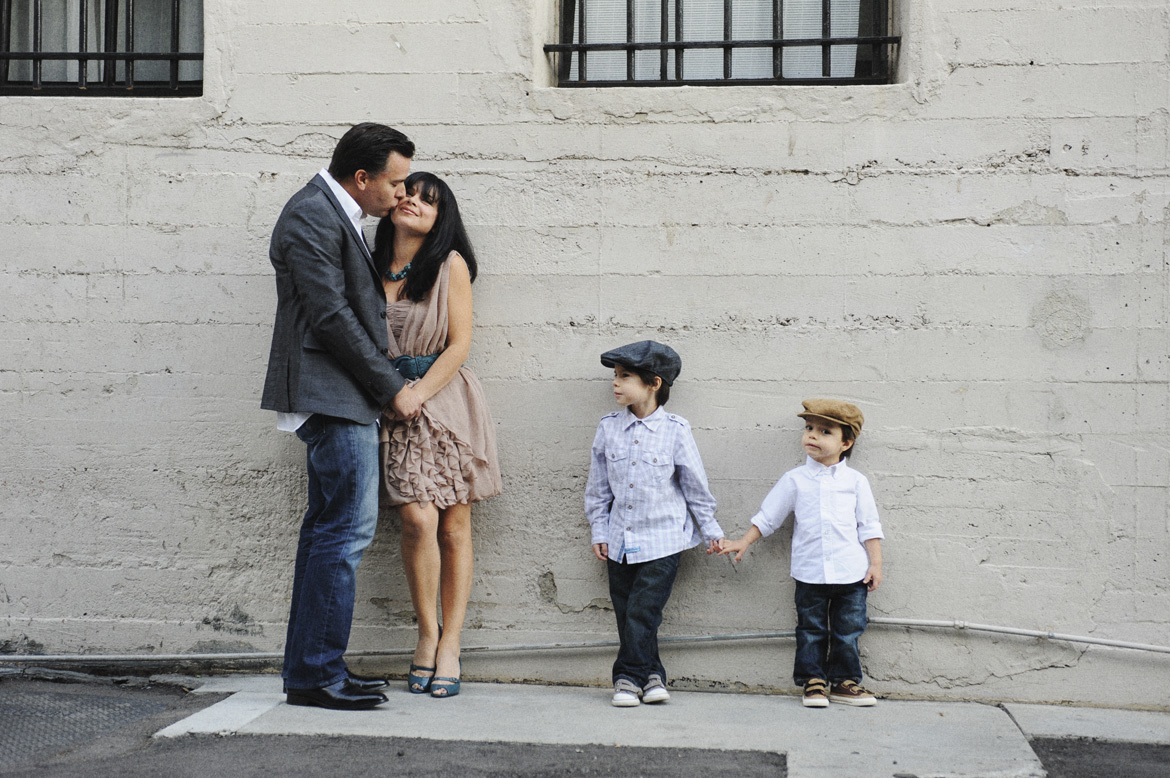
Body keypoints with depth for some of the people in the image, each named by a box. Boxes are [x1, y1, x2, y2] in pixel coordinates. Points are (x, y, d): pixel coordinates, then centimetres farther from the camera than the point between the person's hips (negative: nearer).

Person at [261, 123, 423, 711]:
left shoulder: (334, 214, 17)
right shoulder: (311, 218, -14)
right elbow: (331, 317, -18)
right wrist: (392, 387, -12)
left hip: (337, 397, 11)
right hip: (333, 396, -11)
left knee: (328, 528, 12)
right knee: (346, 529, -9)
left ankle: (307, 668, 18)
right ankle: (318, 674, -4)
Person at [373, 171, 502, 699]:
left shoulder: (450, 264, 2)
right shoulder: (373, 268, 10)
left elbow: (459, 344, -2)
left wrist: (417, 394, -12)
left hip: (445, 398, -1)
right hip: (394, 406, 1)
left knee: (454, 527, -1)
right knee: (418, 519, -14)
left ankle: (450, 647, 6)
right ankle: (427, 633, 5)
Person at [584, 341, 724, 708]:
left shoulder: (674, 430, -8)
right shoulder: (608, 427, 1)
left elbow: (695, 485, 1)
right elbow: (598, 486, 10)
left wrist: (710, 530, 6)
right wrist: (599, 532, 8)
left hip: (663, 539, -4)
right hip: (621, 539, 4)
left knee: (641, 613, -8)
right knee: (626, 614, 7)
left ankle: (628, 677, 5)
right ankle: (651, 675, 19)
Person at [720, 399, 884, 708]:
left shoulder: (855, 481, 4)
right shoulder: (795, 480, 4)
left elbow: (869, 526, 7)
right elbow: (767, 517, 10)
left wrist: (875, 563, 2)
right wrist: (743, 542, 5)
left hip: (851, 573, 0)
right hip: (810, 573, 0)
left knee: (848, 630, 6)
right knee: (811, 630, 4)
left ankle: (844, 681, 17)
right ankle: (813, 681, 13)